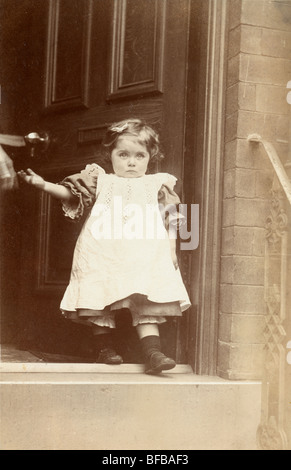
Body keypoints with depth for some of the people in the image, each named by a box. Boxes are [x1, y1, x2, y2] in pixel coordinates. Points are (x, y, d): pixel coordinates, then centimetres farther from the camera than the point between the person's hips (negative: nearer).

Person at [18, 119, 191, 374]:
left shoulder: (159, 185, 13)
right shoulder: (99, 180, 13)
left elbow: (169, 222, 12)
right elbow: (70, 193, 8)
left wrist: (172, 252, 6)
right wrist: (43, 184, -6)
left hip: (144, 258, 0)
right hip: (102, 257, 1)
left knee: (147, 304, -8)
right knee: (99, 300, 3)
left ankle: (153, 353, -9)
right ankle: (104, 347, 19)